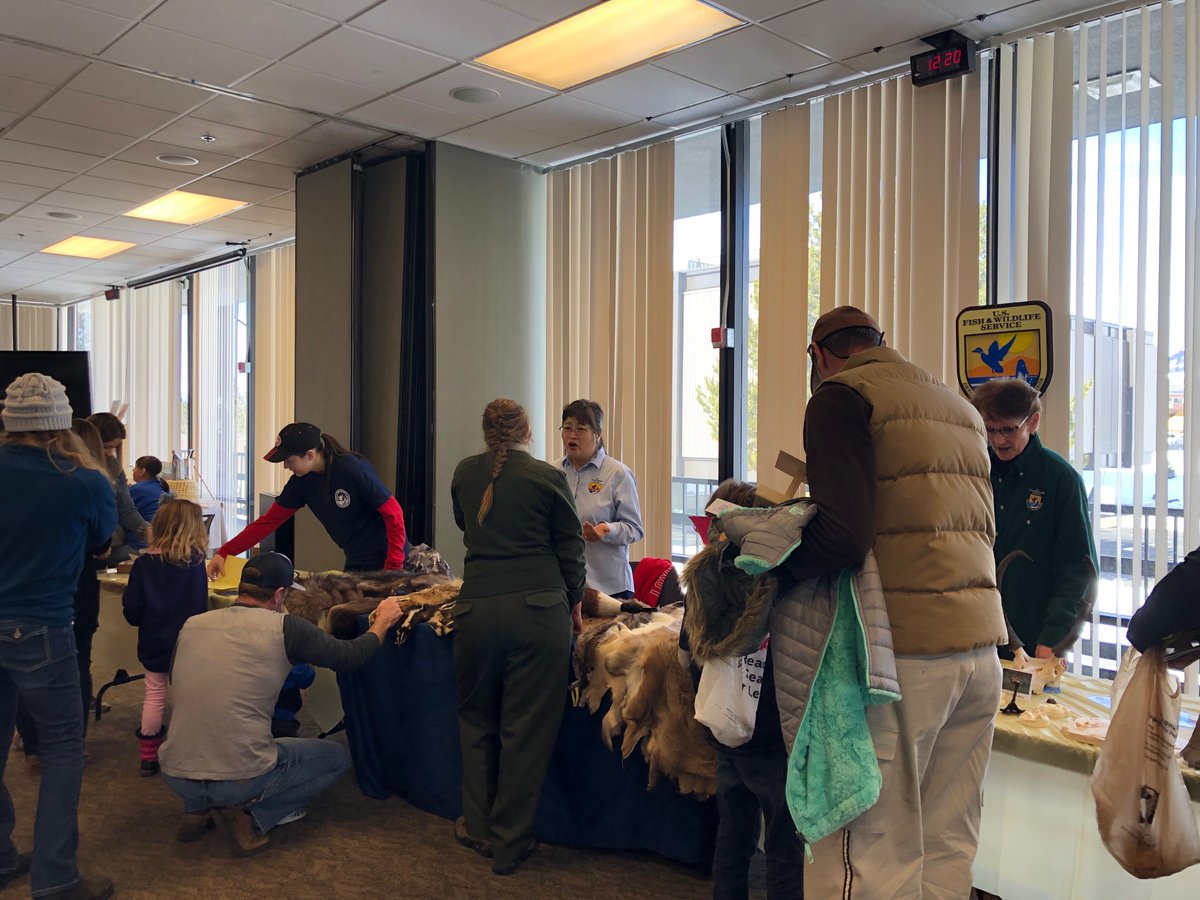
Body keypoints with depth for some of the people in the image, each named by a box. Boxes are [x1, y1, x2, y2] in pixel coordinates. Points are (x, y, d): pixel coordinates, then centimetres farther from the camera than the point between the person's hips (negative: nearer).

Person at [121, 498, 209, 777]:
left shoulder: (144, 564, -10)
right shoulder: (197, 561, -7)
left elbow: (132, 611, -8)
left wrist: (145, 622, 11)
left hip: (154, 645, 0)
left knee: (154, 696, 12)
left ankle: (148, 757, 22)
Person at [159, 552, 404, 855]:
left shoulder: (191, 625, 3)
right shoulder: (285, 628, -11)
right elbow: (351, 656, -1)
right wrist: (383, 621, 18)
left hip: (175, 776, 5)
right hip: (241, 779, -5)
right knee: (338, 756, 17)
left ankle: (198, 809, 17)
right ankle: (251, 816, 1)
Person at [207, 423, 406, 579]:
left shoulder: (353, 470, -21)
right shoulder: (301, 482, -1)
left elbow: (393, 513, -19)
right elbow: (268, 521, 3)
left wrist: (394, 568, -21)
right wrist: (224, 553, -3)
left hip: (385, 557, -7)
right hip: (356, 561, 7)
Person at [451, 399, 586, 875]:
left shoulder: (465, 474, 10)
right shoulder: (549, 477, 1)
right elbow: (570, 549, 6)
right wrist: (574, 603, 20)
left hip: (476, 607, 3)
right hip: (539, 607, -2)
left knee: (477, 718, 20)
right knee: (527, 727, 6)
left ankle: (478, 827, 30)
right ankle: (510, 844, 15)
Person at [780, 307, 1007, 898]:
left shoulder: (842, 395, -4)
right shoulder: (961, 407, 20)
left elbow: (843, 533, -17)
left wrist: (773, 566, -1)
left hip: (903, 650, -8)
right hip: (981, 647, 8)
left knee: (871, 848, -1)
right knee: (948, 842, 14)